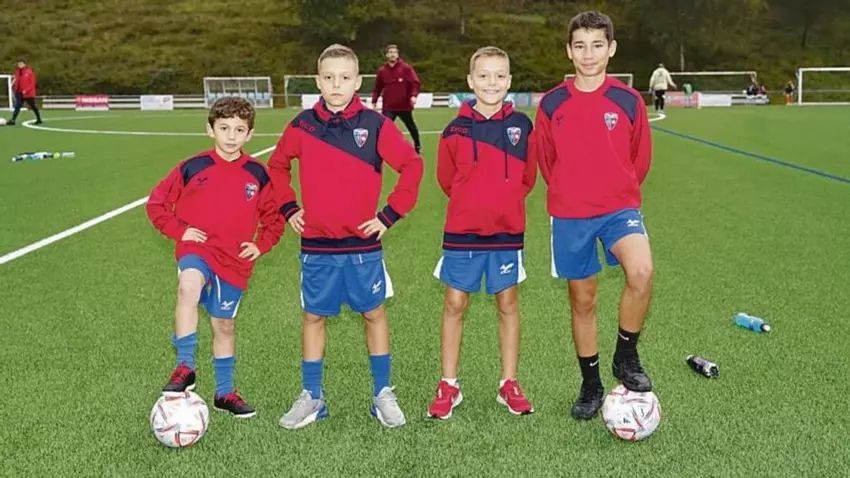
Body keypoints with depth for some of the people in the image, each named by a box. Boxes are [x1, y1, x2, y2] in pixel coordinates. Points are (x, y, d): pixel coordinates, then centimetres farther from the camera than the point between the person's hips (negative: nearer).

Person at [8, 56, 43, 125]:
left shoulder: (29, 72, -13)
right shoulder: (17, 71, 6)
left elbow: (32, 83, -14)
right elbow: (17, 82, 15)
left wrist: (26, 90, -21)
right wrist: (15, 89, 5)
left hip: (28, 93, -5)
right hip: (20, 93, 5)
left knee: (33, 106, 10)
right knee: (17, 106, -5)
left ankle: (39, 119, 25)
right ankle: (13, 120, -9)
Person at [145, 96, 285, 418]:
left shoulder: (257, 174, 0)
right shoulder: (193, 168, -5)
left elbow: (273, 217, 13)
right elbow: (156, 203, 4)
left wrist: (261, 245, -1)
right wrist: (179, 231, -8)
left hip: (235, 260, 3)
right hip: (197, 249, -2)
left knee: (224, 324, 13)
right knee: (189, 287, -35)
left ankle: (225, 393, 30)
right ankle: (185, 368, -27)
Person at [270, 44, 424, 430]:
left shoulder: (375, 124, -5)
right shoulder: (302, 125, 1)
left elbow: (412, 165, -2)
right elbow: (277, 166, 16)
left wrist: (390, 214, -5)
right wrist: (289, 208, 6)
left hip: (363, 243, -1)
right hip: (316, 244, 2)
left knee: (374, 313, 8)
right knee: (314, 317, 9)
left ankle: (383, 395, 21)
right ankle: (311, 398, 22)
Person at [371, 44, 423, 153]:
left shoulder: (406, 68, -7)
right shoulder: (382, 71, 0)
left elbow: (415, 83, -13)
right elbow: (377, 88, 10)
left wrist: (413, 95, -28)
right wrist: (374, 101, 5)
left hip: (405, 105, 0)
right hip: (388, 107, 0)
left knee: (411, 126, 21)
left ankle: (418, 145, 45)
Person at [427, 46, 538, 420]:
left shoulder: (521, 126, -2)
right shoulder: (456, 129, -4)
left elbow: (528, 177, 10)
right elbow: (446, 178, 8)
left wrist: (504, 202, 9)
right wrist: (472, 203, 10)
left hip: (507, 230, 1)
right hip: (462, 231, 0)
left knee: (508, 305, 9)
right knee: (454, 305, 5)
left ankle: (509, 385, 21)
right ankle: (448, 386, 16)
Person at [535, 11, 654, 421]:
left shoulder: (628, 101, -2)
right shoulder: (551, 104, -1)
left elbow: (640, 157, 9)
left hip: (620, 208, -1)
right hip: (569, 216, 1)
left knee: (641, 271, -28)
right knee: (582, 299, 9)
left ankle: (626, 357, -4)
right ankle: (591, 385, 27)